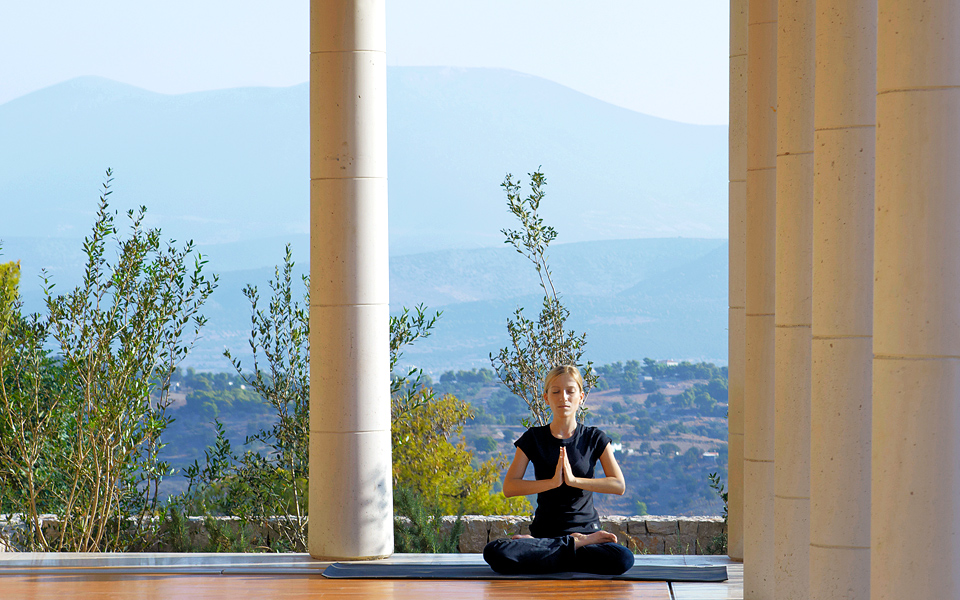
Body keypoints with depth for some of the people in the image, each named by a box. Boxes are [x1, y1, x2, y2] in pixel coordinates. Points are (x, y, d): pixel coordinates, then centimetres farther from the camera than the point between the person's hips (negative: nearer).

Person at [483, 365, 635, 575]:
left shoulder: (594, 439, 7)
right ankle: (575, 544, -19)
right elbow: (509, 487, -4)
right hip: (545, 531, 1)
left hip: (586, 529, -1)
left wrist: (574, 480, -15)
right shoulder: (533, 439, 6)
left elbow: (619, 485, -4)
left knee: (623, 559, -35)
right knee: (495, 553, -32)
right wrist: (553, 481, -16)